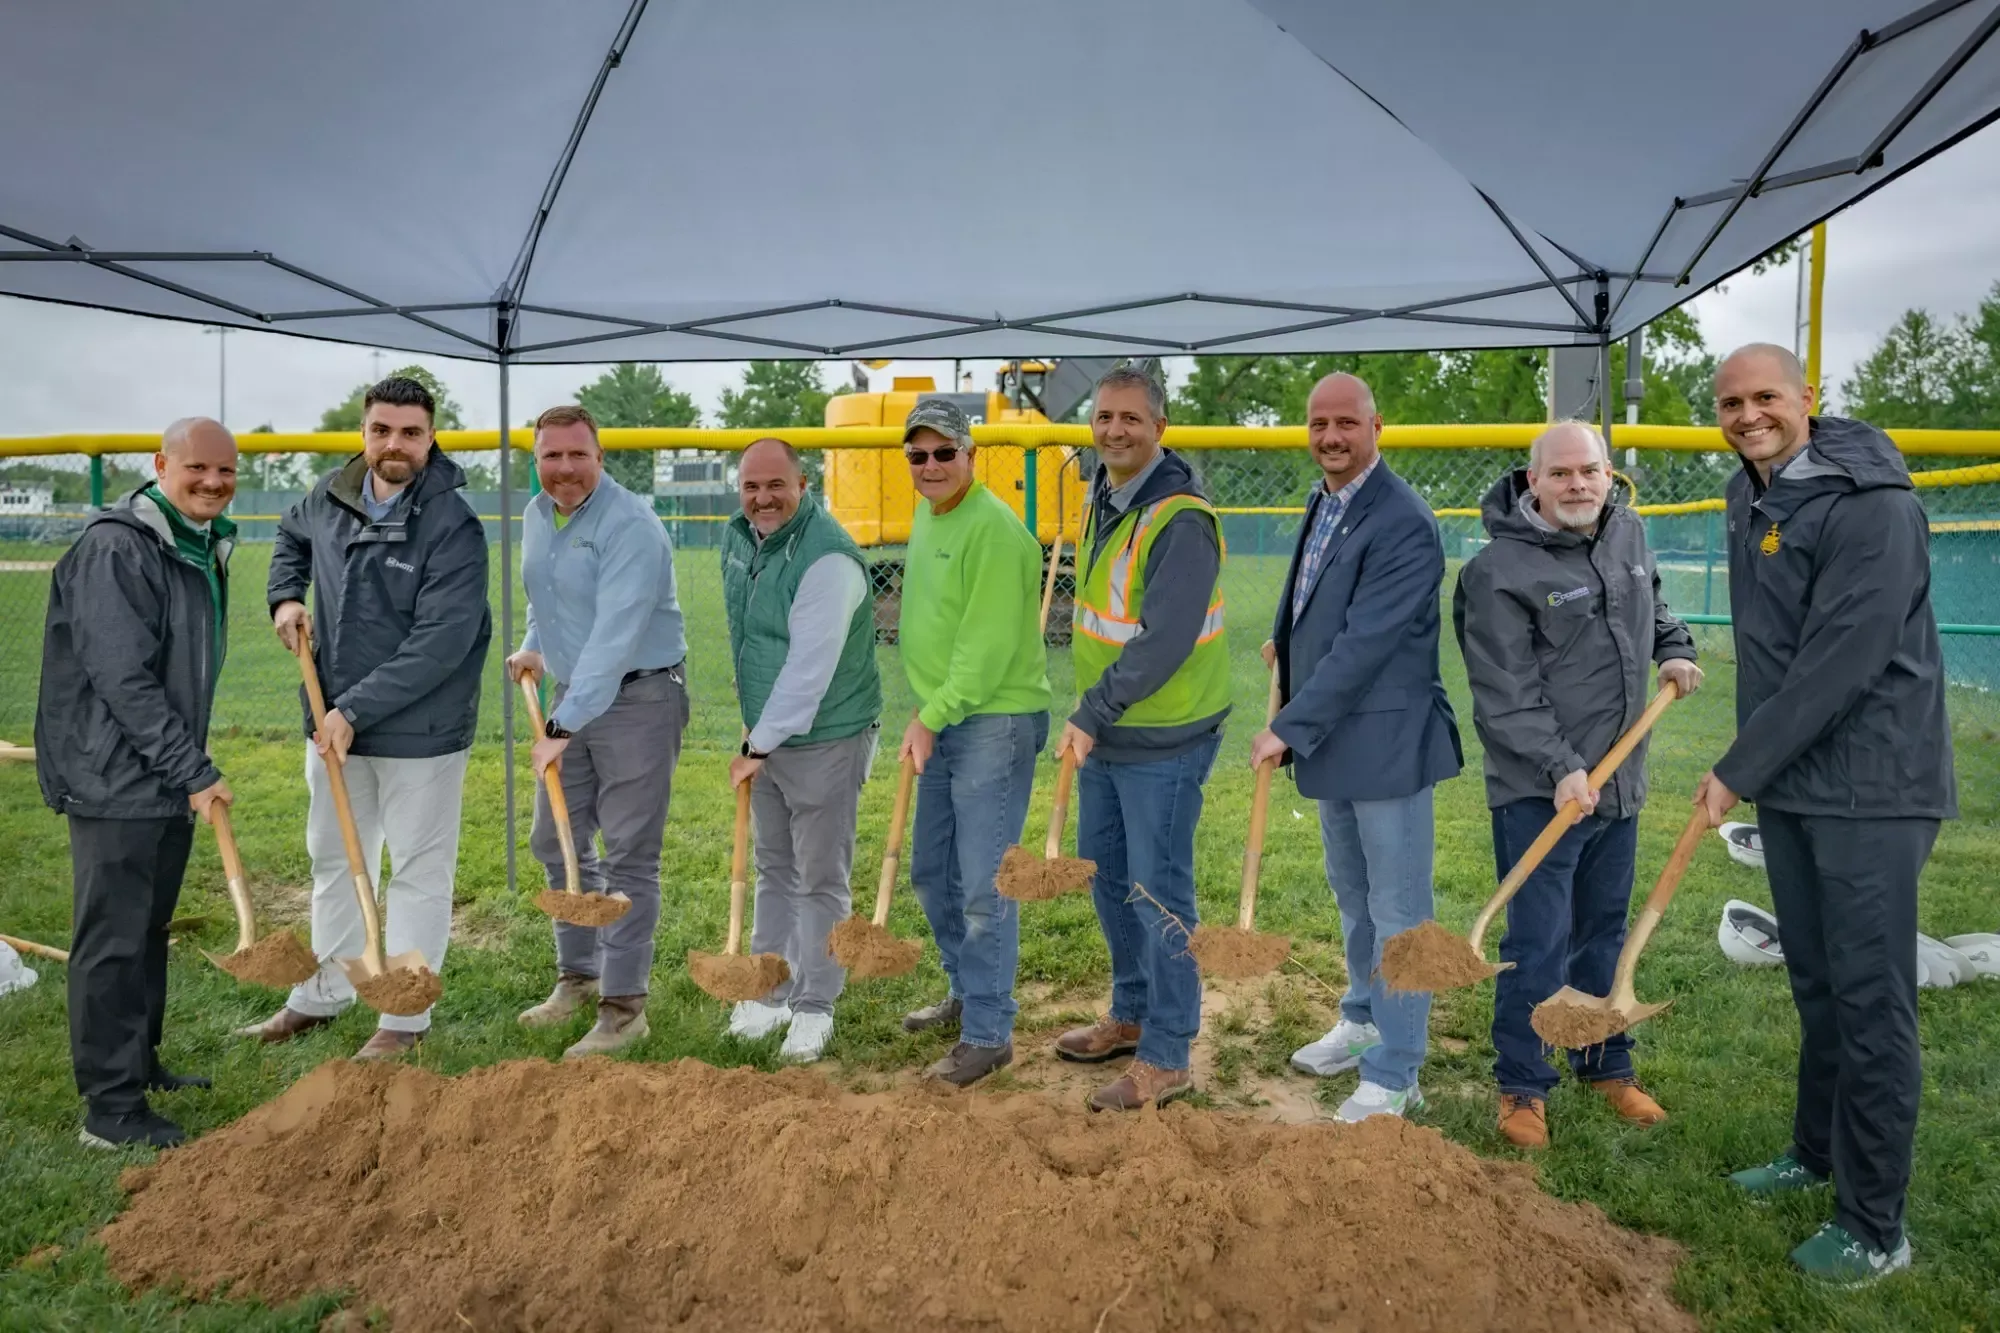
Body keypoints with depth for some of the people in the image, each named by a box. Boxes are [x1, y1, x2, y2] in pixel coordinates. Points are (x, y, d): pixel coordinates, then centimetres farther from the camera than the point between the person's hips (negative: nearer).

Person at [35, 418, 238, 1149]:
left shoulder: (206, 548, 11)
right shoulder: (116, 548, -18)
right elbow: (123, 679, -22)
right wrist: (196, 772, -21)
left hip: (171, 780, 9)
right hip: (117, 780, -9)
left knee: (150, 930, 18)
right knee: (113, 939, -2)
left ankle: (140, 1062, 32)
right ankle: (110, 1106, 7)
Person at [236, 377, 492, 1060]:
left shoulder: (453, 525, -20)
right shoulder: (331, 495, 1)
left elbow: (440, 643, -24)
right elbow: (291, 534, 26)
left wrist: (355, 710, -23)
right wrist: (286, 595, 7)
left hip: (419, 728, -7)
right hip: (334, 720, 7)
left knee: (418, 871, 6)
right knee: (333, 858, 20)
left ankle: (405, 1016, 18)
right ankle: (322, 994, 37)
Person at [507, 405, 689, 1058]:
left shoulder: (630, 526, -21)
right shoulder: (536, 516, 7)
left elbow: (614, 637, -28)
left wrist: (563, 725, -30)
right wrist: (534, 645, 11)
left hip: (638, 698, -8)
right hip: (570, 696, 9)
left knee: (627, 855, -5)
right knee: (557, 842, 14)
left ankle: (623, 1004, 5)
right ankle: (578, 975, 31)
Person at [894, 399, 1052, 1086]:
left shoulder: (994, 528, -17)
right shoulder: (926, 517, 13)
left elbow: (986, 647, -22)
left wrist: (931, 718, -21)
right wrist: (925, 714, 17)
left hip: (994, 722, -10)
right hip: (942, 721, 10)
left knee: (984, 886, -5)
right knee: (932, 872, 18)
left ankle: (989, 1034, 6)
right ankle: (967, 991, 36)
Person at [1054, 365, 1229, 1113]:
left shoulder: (1181, 520, -20)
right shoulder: (1101, 497, 9)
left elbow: (1165, 641, -26)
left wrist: (1092, 715, -22)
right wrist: (1090, 713, 15)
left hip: (1163, 742, -9)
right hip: (1104, 734, 9)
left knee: (1158, 892, -1)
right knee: (1106, 874, 19)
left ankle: (1166, 1059, 12)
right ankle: (1131, 1016, 37)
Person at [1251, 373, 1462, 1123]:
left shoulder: (1403, 523, -20)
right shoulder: (1323, 504, 10)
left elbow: (1364, 644, -24)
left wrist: (1290, 728, -23)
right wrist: (1286, 644, 7)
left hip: (1386, 742, -9)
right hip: (1331, 738, 9)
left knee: (1395, 910, 1)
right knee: (1352, 894, 23)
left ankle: (1394, 1076, 12)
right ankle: (1365, 1019, 42)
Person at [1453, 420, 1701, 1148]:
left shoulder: (1629, 533, 7)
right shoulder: (1499, 571, -16)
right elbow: (1507, 695, -19)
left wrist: (1674, 648, 12)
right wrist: (1560, 768, -24)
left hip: (1618, 781, 7)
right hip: (1538, 789, -7)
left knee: (1605, 932, 19)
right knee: (1539, 943, -2)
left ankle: (1606, 1064, 35)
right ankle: (1521, 1085, 14)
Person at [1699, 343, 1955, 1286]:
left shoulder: (1871, 505, -17)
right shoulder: (1749, 499, 9)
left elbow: (1842, 663, -23)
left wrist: (1736, 769, -18)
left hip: (1869, 786, -8)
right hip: (1787, 782, 8)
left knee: (1870, 1000, -1)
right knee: (1816, 986, 20)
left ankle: (1874, 1228, 11)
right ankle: (1817, 1154, 36)